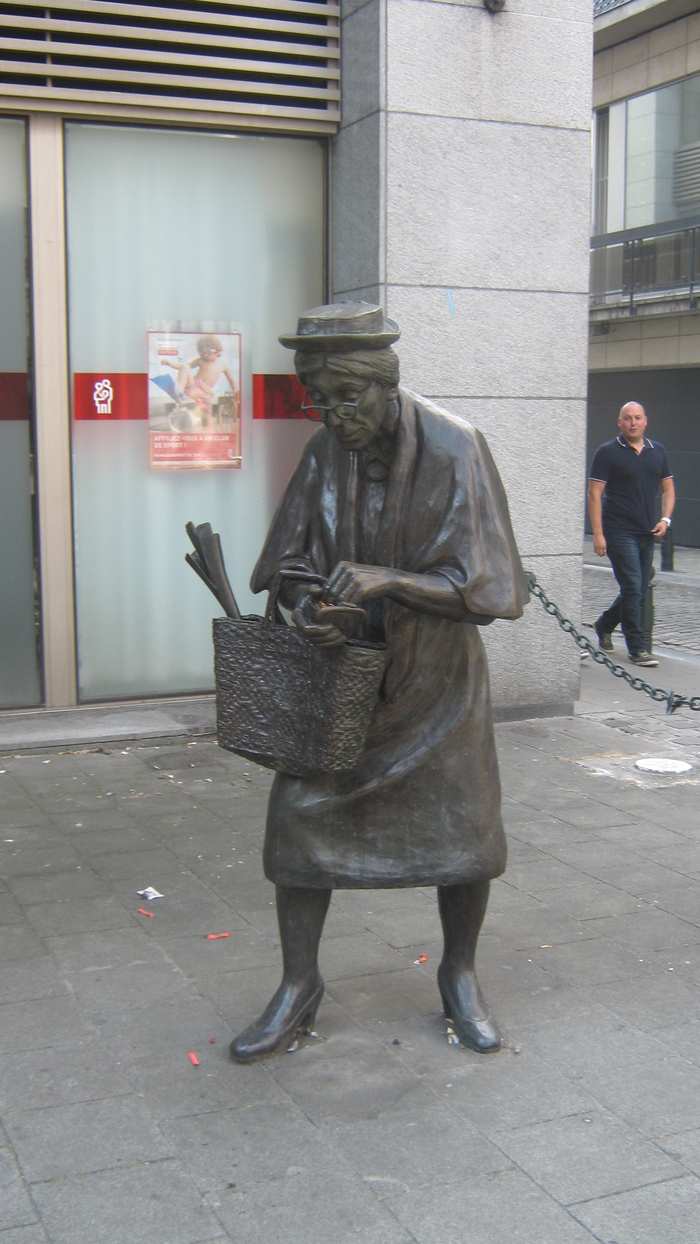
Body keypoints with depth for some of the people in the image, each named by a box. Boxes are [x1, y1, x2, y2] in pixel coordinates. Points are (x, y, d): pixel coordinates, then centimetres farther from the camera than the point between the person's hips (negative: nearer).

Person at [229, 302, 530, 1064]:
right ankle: (298, 989, 17)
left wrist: (386, 579, -33)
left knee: (465, 835, 5)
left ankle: (460, 976, 30)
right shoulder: (325, 453, -4)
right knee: (302, 818, 0)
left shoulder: (454, 451, -17)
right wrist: (306, 606, -21)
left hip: (435, 674, -3)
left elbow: (480, 585, -20)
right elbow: (289, 559, 2)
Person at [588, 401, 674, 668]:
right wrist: (598, 533, -14)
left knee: (640, 590, 13)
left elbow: (668, 488, 17)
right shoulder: (608, 452, -5)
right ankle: (636, 648, -1)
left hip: (647, 533, 6)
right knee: (633, 588, -10)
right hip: (619, 532, -6)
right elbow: (594, 493, -7)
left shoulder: (658, 451, 11)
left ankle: (604, 625, 35)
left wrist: (665, 519, 0)